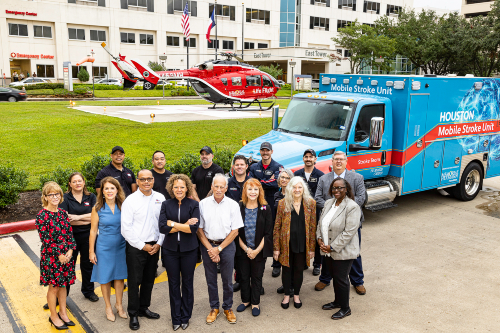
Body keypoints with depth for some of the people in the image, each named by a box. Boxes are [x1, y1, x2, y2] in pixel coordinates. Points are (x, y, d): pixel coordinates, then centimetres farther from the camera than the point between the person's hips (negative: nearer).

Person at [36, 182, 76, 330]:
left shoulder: (62, 213, 4)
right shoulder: (42, 216, -13)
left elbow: (69, 233, 6)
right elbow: (45, 240, -14)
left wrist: (70, 250, -7)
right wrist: (59, 255, -13)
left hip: (66, 255, 5)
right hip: (51, 256, -5)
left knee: (63, 284, 15)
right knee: (54, 287, 7)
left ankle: (63, 312, 30)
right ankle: (53, 316, 23)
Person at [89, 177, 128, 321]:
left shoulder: (123, 206, -2)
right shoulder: (97, 208, -7)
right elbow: (93, 231, -2)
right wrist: (91, 251, -1)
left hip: (121, 246, 2)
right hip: (104, 247, -2)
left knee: (119, 276, 11)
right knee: (105, 278, 8)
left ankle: (119, 305, 29)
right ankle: (108, 307, 27)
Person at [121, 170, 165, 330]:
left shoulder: (160, 198, 1)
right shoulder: (130, 200, -9)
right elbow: (126, 228, -11)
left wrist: (159, 243, -4)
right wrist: (143, 246, -11)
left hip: (154, 246, 4)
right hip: (135, 247, -4)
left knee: (149, 280, 16)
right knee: (134, 281, 5)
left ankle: (144, 308, 34)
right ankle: (133, 314, 20)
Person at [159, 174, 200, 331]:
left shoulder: (194, 204, -3)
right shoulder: (166, 204, 1)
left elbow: (194, 228, -15)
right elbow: (162, 228, -11)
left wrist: (173, 224, -13)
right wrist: (184, 225, -14)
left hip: (189, 249, -1)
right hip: (170, 249, 1)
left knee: (188, 283, 10)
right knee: (173, 284, 10)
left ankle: (185, 317, 27)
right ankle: (176, 318, 25)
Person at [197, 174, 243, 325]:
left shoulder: (233, 205, -5)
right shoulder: (203, 204, -3)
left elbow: (235, 231, -4)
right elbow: (199, 229, 0)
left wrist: (219, 248, -8)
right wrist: (210, 249, -7)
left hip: (226, 245, -1)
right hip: (207, 245, 1)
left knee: (227, 280, 7)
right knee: (211, 279, 11)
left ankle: (228, 308, 26)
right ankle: (214, 308, 28)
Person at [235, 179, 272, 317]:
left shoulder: (265, 208, -5)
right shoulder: (239, 207, -5)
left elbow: (268, 233, -5)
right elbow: (236, 231, -3)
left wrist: (257, 250, -11)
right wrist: (246, 249, -10)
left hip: (259, 250, -1)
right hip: (243, 250, 1)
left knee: (257, 276, 10)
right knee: (244, 276, 13)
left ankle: (255, 303, 26)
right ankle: (245, 300, 32)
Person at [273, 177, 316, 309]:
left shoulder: (311, 203, -3)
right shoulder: (283, 203, -5)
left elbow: (313, 227, 0)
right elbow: (277, 226, -2)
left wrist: (312, 247, -3)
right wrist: (276, 247, -5)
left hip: (303, 244, 1)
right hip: (286, 243, 0)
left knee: (299, 269, 13)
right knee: (287, 269, 11)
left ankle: (296, 295, 32)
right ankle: (286, 295, 30)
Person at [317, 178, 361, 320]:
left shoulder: (352, 207, -17)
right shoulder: (328, 203, 7)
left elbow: (349, 232, -20)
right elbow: (321, 222, 14)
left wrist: (333, 247, -18)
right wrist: (319, 238, -2)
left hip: (343, 252, -7)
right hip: (327, 250, 7)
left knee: (341, 279, 3)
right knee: (334, 276, 19)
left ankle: (345, 308, 21)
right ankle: (337, 301, 39)